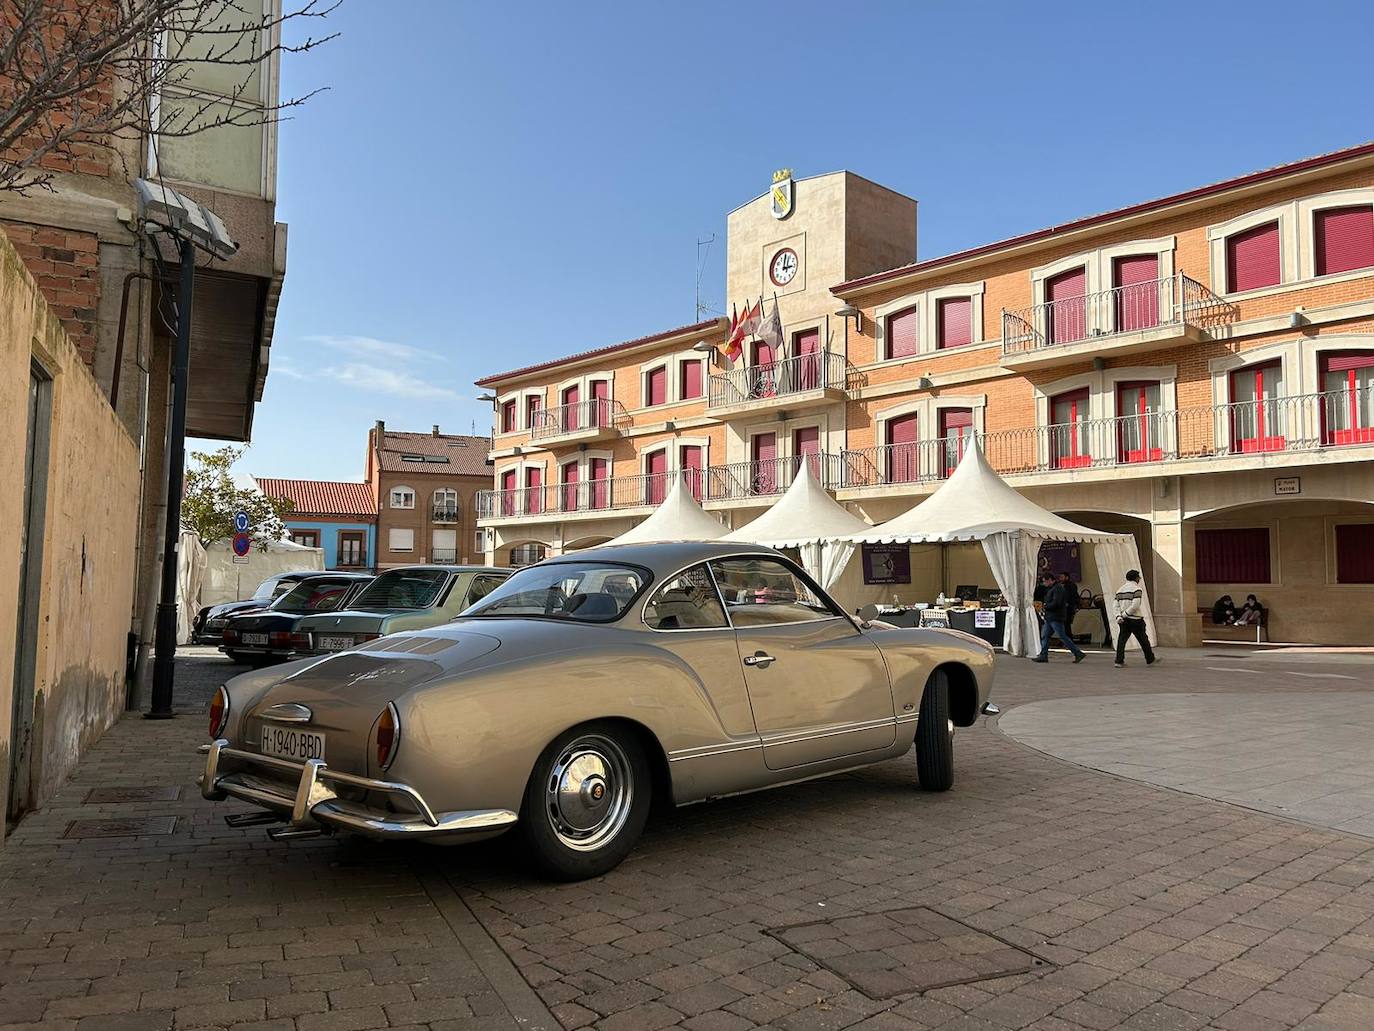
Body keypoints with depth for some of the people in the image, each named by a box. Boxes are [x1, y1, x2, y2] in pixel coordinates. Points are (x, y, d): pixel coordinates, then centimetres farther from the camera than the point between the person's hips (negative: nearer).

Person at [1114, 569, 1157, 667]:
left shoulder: (1120, 589, 13)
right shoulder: (1137, 589, -8)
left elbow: (1117, 605, 6)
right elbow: (1135, 605, -20)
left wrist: (1119, 616, -4)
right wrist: (1125, 614, -14)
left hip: (1124, 620, 6)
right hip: (1135, 619, -6)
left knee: (1122, 640, 2)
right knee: (1143, 640, 8)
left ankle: (1119, 661, -6)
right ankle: (1150, 660, 20)